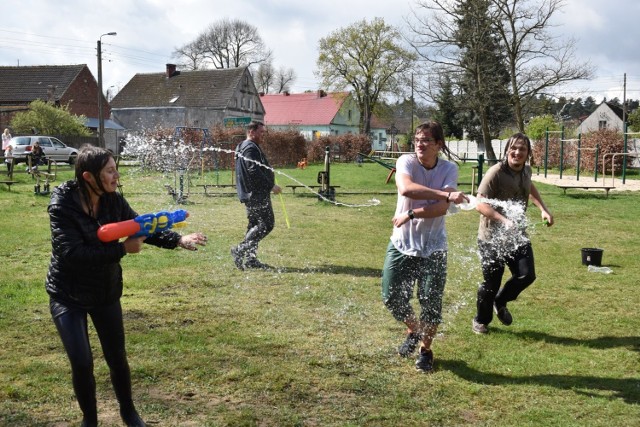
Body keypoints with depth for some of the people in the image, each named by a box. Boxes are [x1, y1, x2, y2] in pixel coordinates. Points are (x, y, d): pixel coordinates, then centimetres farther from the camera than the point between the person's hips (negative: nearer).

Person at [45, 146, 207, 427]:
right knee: (82, 363, -6)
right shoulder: (63, 205, -23)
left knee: (117, 358, 11)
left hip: (106, 293, 4)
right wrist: (122, 249, -30)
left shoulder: (113, 201, -9)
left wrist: (178, 240, -19)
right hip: (68, 296, -4)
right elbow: (72, 252, -31)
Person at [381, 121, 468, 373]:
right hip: (402, 244, 1)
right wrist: (446, 194, -37)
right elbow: (406, 188, -32)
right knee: (392, 298, 4)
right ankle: (413, 332, 36)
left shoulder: (449, 169, -7)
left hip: (433, 248, -1)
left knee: (431, 303, 2)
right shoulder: (406, 162, -10)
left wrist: (410, 214, -25)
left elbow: (442, 209, -18)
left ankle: (425, 350, 28)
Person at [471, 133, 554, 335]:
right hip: (492, 237, -6)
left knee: (526, 275, -5)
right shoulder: (496, 172, -20)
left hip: (517, 235, 6)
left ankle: (500, 302, 26)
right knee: (491, 283, 4)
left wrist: (543, 209, 16)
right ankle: (481, 320, 30)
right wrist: (505, 221, -35)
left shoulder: (526, 170, 3)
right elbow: (480, 204, -24)